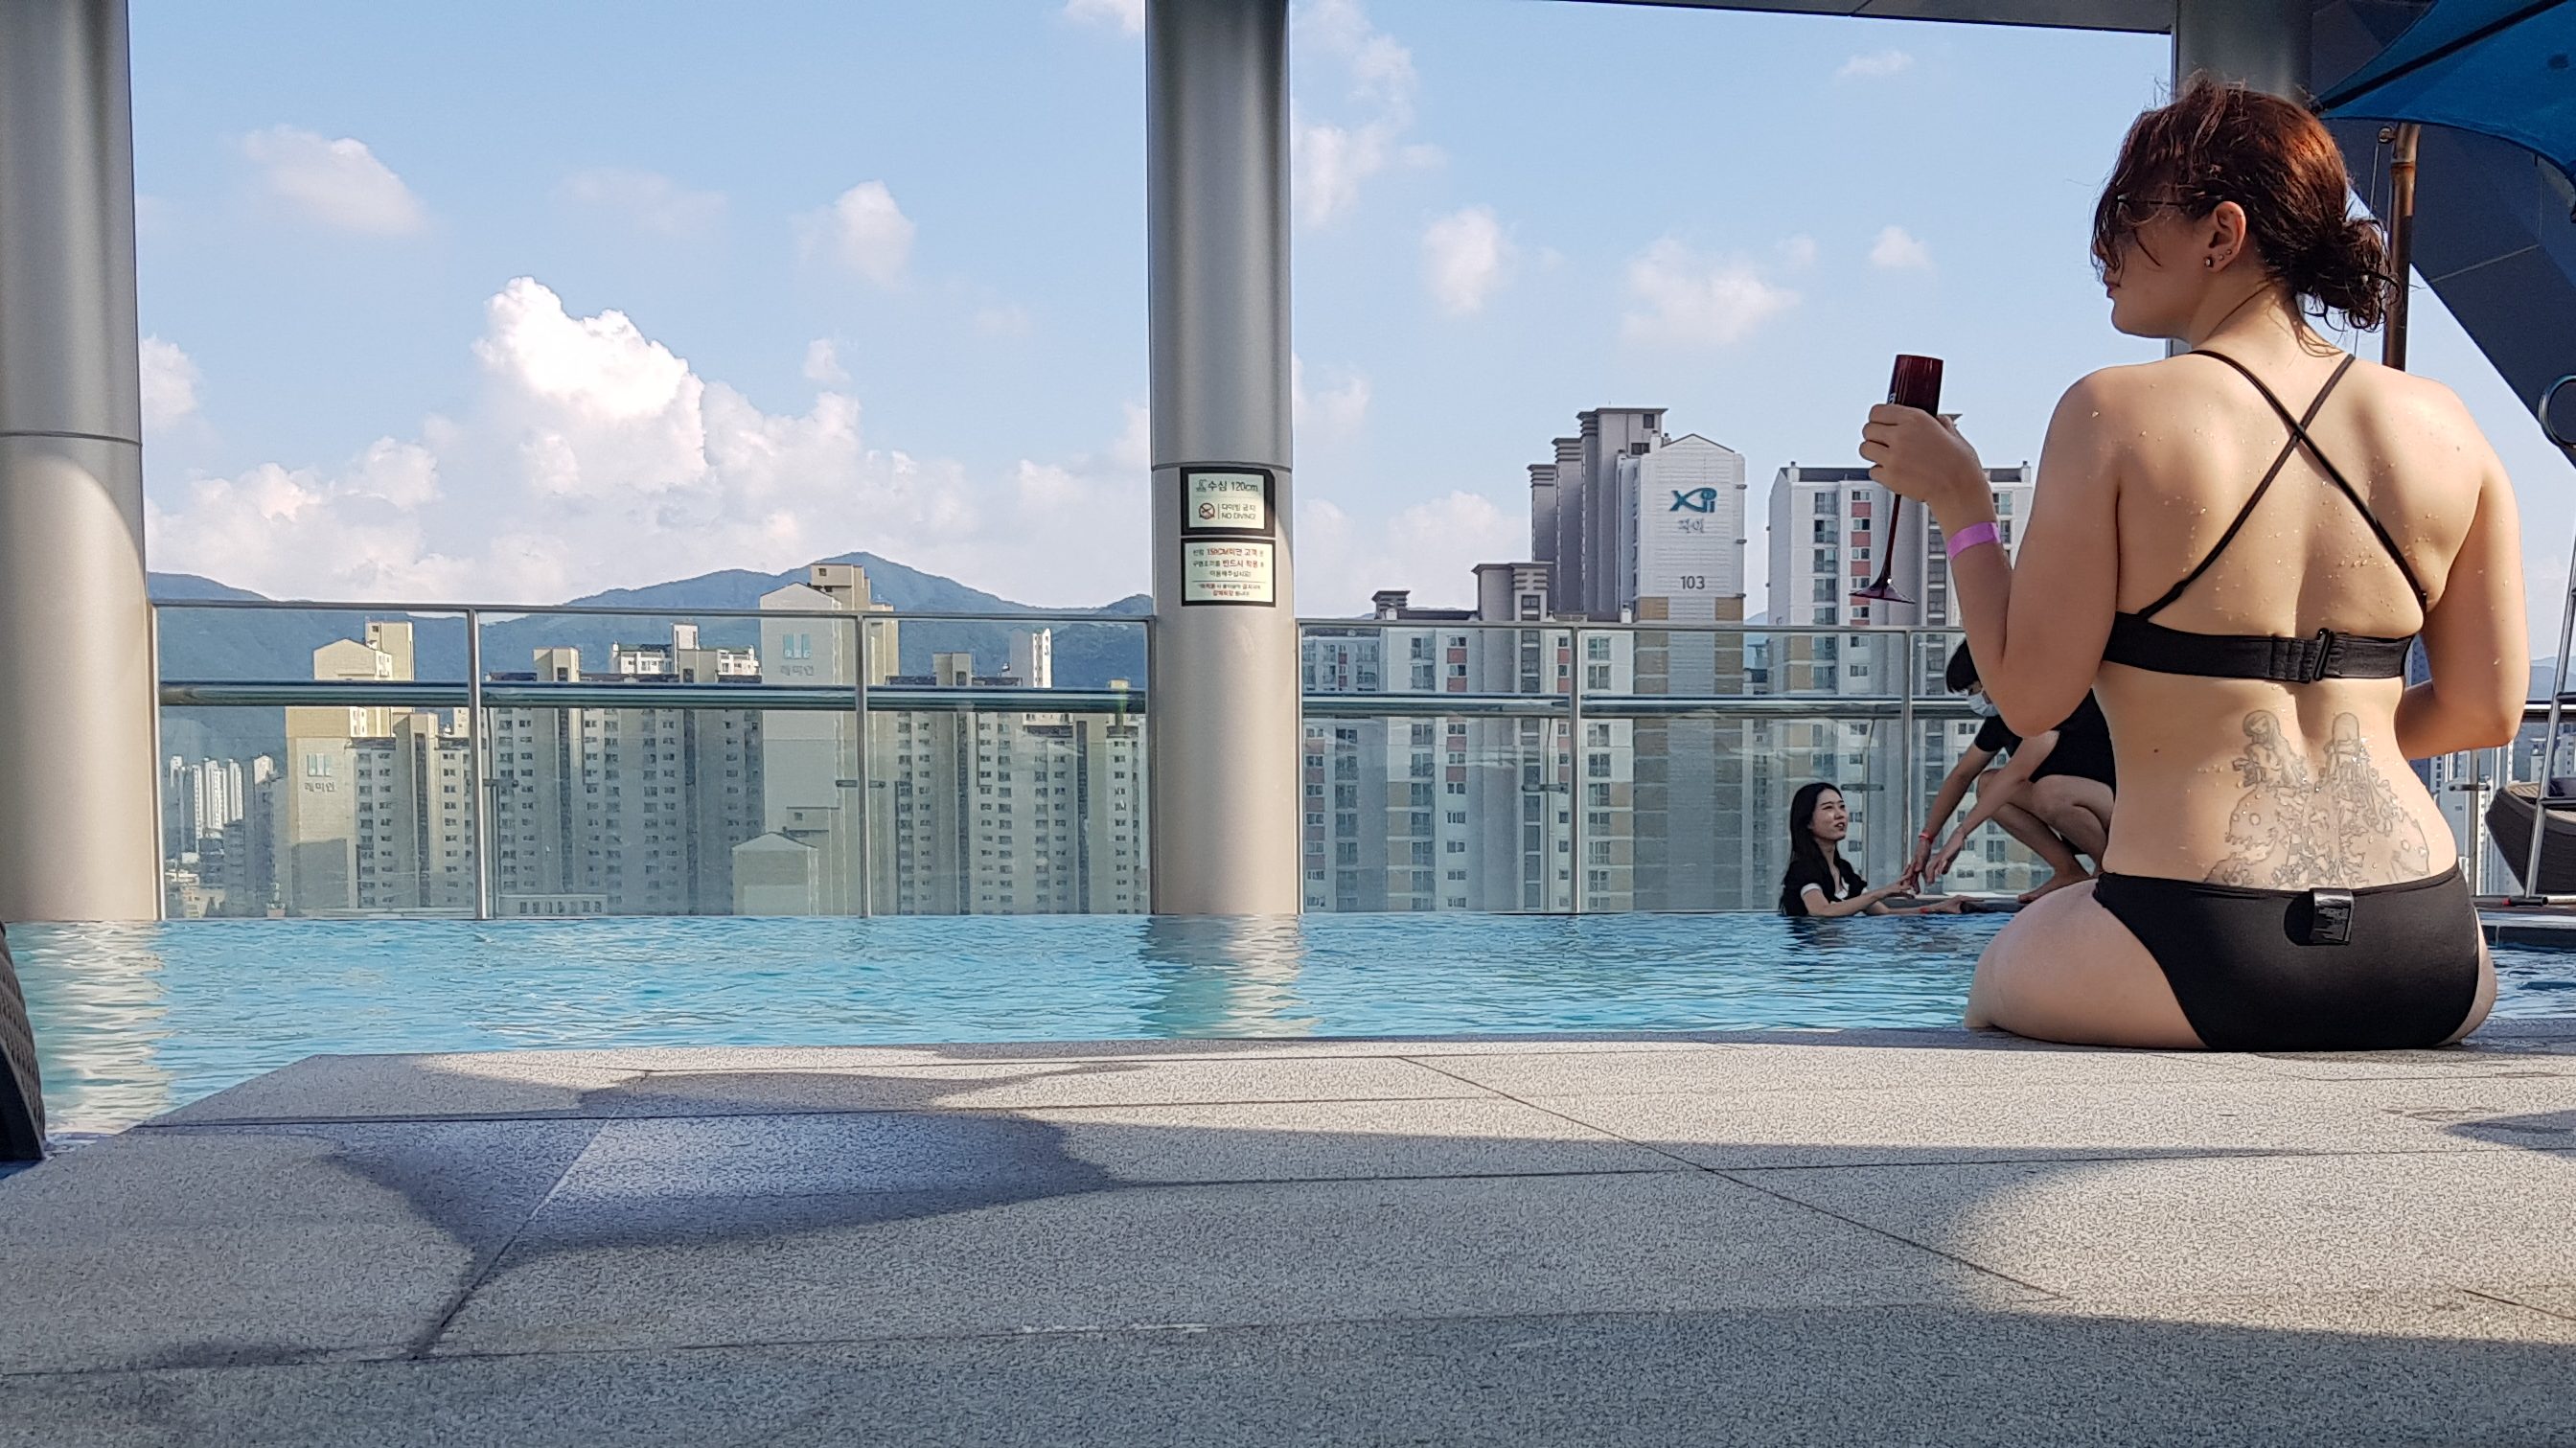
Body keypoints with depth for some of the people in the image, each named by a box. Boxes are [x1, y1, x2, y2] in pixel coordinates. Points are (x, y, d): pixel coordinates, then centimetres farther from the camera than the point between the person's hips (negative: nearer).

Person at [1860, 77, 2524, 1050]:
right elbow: (2486, 711, 8)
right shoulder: (2442, 425, 5)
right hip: (2427, 966, 5)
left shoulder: (2113, 415, -8)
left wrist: (1959, 505, 5)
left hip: (2199, 968, -4)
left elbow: (2029, 696, -7)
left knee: (1995, 981, 28)